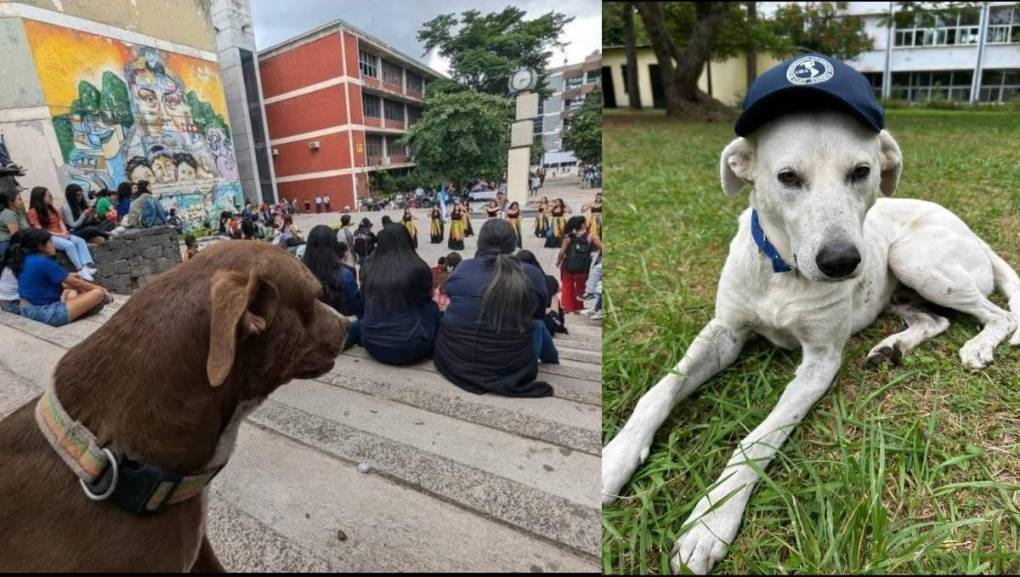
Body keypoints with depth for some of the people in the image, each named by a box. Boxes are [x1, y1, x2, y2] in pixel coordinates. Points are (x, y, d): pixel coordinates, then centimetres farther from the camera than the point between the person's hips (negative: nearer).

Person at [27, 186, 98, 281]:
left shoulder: (52, 209, 17)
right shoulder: (33, 212, -6)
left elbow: (61, 223, 13)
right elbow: (40, 231, -13)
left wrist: (64, 233, -9)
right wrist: (59, 234, -17)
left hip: (61, 235, 7)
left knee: (80, 241, -19)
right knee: (69, 245, -32)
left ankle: (86, 266, -36)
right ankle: (80, 270, -38)